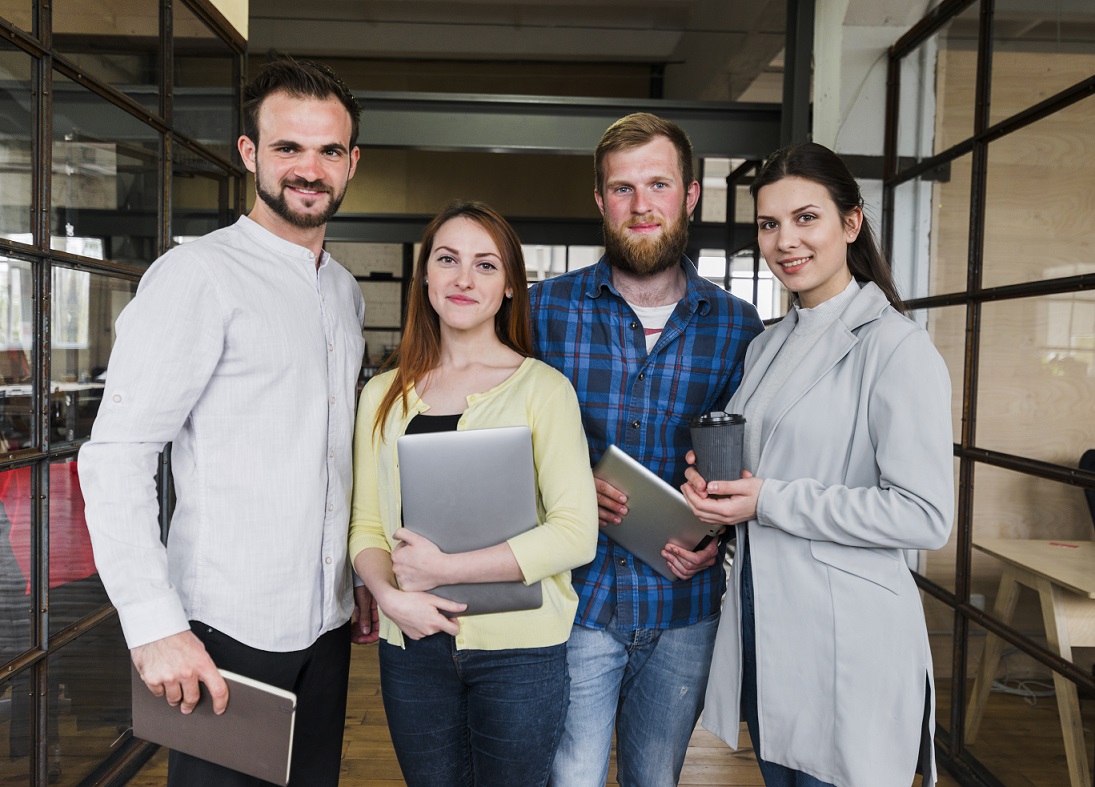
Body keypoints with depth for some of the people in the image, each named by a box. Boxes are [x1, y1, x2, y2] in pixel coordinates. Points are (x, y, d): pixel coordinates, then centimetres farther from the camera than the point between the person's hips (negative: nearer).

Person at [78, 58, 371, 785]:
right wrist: (154, 626, -19)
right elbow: (115, 456, -15)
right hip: (225, 632, -6)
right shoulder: (200, 274, -11)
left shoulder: (347, 293, 11)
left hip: (326, 625, 7)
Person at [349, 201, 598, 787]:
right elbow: (366, 527, 7)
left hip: (518, 650, -3)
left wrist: (443, 569, -15)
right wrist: (389, 595, -13)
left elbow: (575, 534, -13)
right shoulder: (383, 395, 7)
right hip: (412, 647, 3)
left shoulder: (542, 388, -7)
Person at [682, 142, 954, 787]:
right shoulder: (768, 345, 11)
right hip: (761, 623, 7)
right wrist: (714, 480, 0)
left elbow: (925, 516, -19)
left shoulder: (896, 346, -13)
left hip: (846, 642, -7)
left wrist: (768, 501, -19)